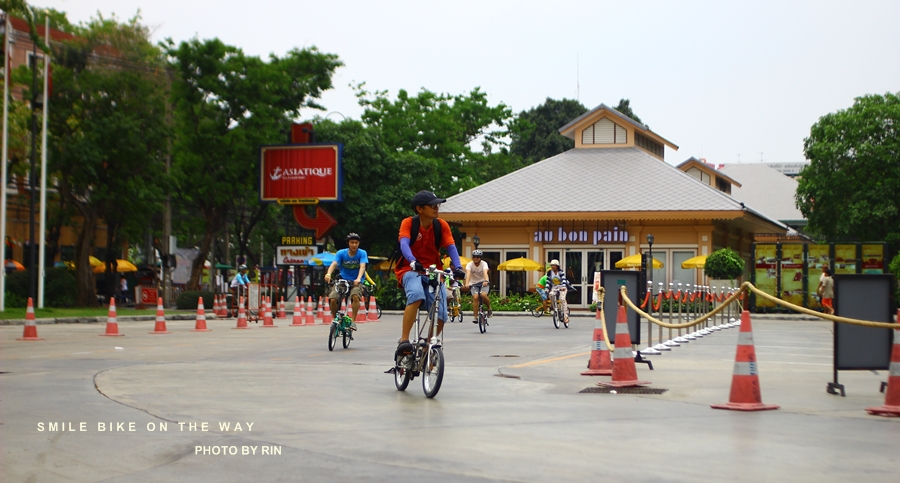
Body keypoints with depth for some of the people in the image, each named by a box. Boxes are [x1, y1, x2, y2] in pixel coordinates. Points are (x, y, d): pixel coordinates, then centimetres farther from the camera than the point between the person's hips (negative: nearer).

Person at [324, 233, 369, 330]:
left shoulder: (362, 253, -7)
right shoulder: (341, 253, -5)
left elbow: (362, 266, -22)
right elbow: (334, 264, -20)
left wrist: (358, 279, -42)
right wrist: (328, 274, -42)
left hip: (356, 282, -1)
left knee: (355, 296, -34)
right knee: (332, 299, -22)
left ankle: (353, 321, -21)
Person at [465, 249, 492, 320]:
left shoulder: (484, 263, -13)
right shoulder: (469, 264, -12)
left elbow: (485, 273, -32)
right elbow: (468, 274, -29)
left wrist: (486, 281, -52)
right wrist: (466, 284, -47)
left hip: (483, 283, -1)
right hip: (474, 283, 1)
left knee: (483, 295, -30)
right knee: (475, 297, -23)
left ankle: (489, 308, -3)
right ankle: (475, 317, -16)